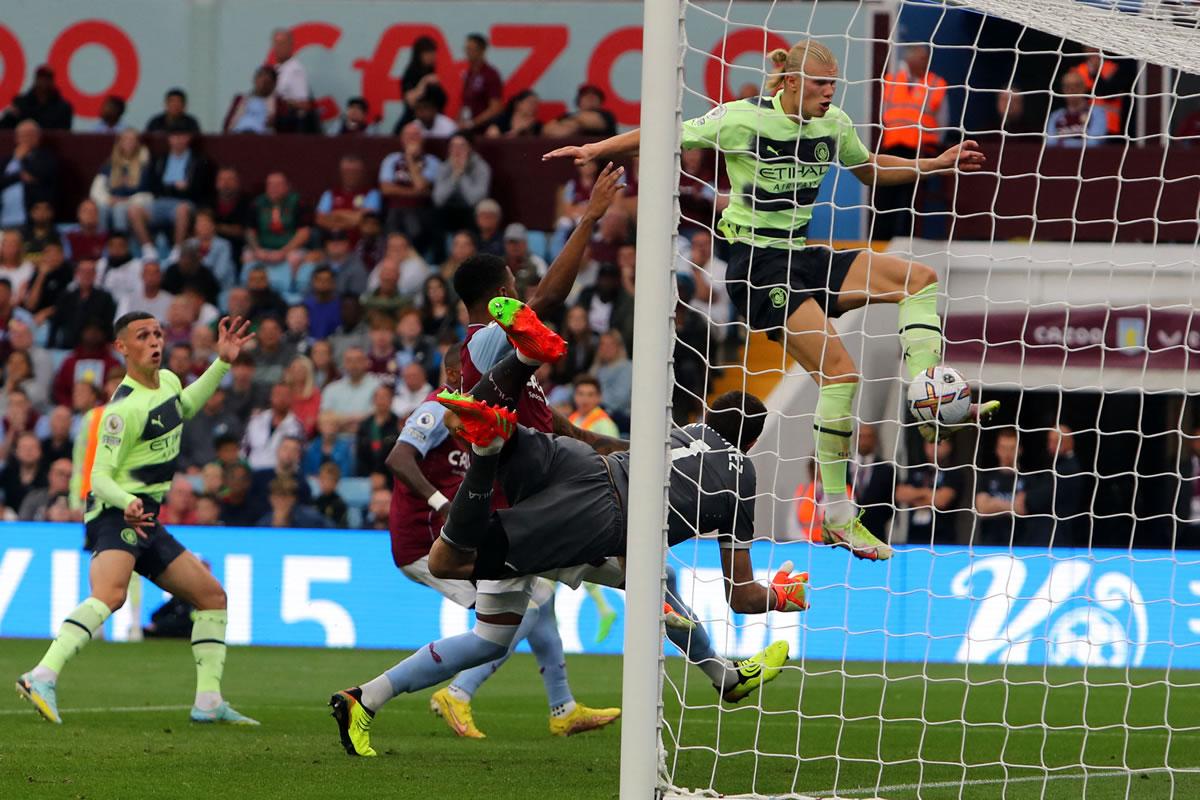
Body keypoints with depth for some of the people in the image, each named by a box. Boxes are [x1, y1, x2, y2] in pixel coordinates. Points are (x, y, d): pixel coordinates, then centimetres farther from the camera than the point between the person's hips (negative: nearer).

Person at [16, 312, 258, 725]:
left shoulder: (167, 381, 11)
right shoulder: (123, 409, -16)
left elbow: (184, 407, 38)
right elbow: (99, 477, -17)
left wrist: (222, 363, 29)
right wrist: (128, 503, -37)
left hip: (145, 521, 10)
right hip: (114, 515, -10)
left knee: (212, 597, 11)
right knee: (110, 594, -35)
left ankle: (208, 702, 13)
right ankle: (42, 679, -47)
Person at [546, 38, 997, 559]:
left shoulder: (833, 124, 5)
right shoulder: (744, 120, -13)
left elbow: (872, 170, 25)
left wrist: (939, 164, 15)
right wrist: (595, 150, -10)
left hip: (803, 257, 8)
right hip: (756, 265, -8)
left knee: (918, 278, -3)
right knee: (839, 370, -20)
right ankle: (836, 513, -16)